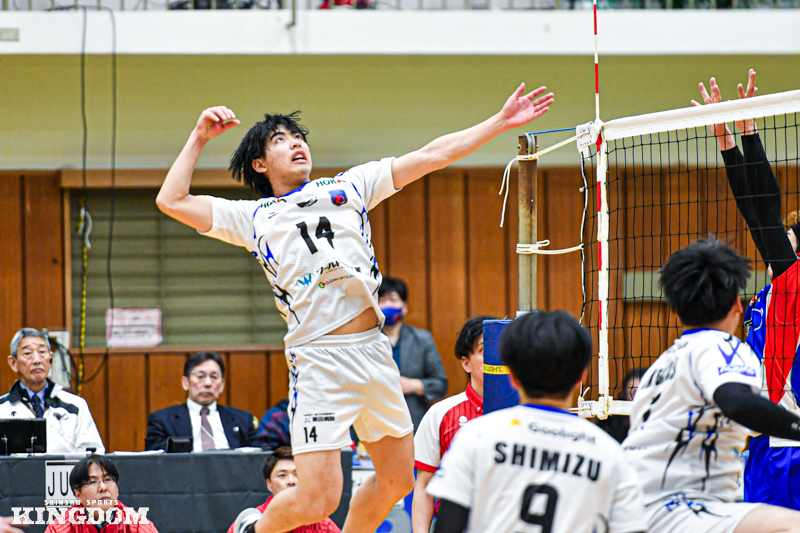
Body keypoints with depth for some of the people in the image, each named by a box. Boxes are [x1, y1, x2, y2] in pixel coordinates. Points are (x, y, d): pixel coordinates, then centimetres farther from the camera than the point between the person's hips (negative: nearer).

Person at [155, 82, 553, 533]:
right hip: (319, 360, -5)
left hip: (374, 351, 5)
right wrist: (200, 138, 6)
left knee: (397, 482, 11)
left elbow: (432, 157, 16)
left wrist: (501, 122, 13)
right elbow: (172, 202, 3)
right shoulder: (253, 218, 10)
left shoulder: (348, 187, 17)